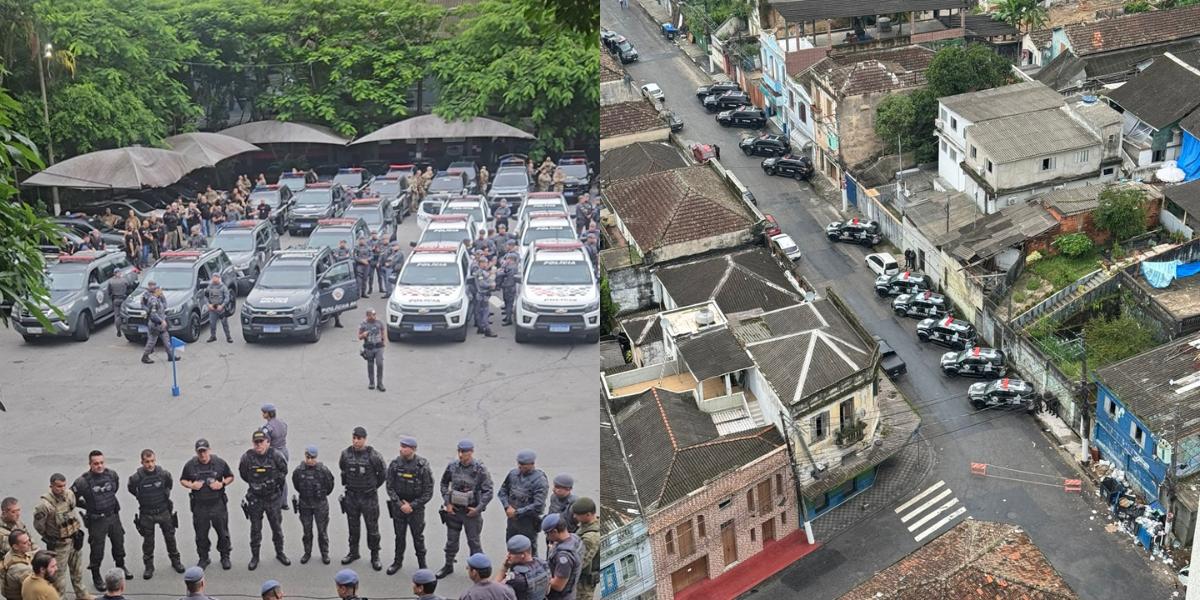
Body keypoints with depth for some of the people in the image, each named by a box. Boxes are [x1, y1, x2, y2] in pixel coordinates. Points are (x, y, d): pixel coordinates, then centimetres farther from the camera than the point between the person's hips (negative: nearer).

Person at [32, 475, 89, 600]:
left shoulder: (69, 494, -8)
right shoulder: (45, 504, -29)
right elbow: (38, 524, -15)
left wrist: (79, 531, 8)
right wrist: (49, 539, -4)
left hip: (73, 540, 7)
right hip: (59, 545, -7)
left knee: (78, 571, 24)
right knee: (58, 577, -1)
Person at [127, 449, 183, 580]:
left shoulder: (163, 473, -15)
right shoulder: (136, 477, -21)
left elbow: (169, 484, 8)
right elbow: (131, 489, 2)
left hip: (164, 511, 2)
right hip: (146, 514, -1)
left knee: (170, 537, 15)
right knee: (148, 541, 10)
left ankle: (175, 561, 32)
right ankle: (149, 566, 23)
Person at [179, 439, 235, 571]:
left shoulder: (219, 463, -4)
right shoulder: (190, 465, -2)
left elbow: (230, 477, 8)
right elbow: (182, 480, 10)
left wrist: (222, 484, -12)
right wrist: (191, 485, -11)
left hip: (218, 504, -1)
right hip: (199, 506, 1)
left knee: (223, 532, 8)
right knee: (201, 534, 9)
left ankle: (225, 557, 24)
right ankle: (203, 558, 26)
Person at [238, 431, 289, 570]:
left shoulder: (275, 456, -12)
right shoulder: (247, 457, -13)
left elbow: (283, 470, 6)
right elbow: (243, 474, 6)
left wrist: (277, 482, 4)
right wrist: (254, 483, 6)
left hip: (272, 497, 0)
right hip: (254, 499, 0)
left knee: (277, 526, 12)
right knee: (255, 528, 8)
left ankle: (280, 553, 29)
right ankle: (254, 556, 21)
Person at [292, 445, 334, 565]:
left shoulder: (323, 470, -16)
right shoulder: (299, 470, -11)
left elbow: (330, 484, 1)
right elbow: (296, 484, 8)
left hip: (320, 504, -1)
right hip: (304, 504, 2)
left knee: (322, 530, 8)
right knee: (307, 530, 12)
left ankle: (324, 553, 22)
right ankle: (307, 553, 27)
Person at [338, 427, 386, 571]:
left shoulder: (374, 456, -15)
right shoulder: (346, 454, -5)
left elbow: (383, 474, -2)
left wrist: (372, 487, 7)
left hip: (369, 498, -3)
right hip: (351, 496, 3)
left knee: (372, 528, 4)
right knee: (353, 527, 16)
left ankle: (375, 556, 16)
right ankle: (353, 552, 32)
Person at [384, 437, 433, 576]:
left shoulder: (422, 466, -14)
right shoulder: (395, 464, -7)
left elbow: (428, 492, -10)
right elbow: (390, 487, -1)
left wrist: (412, 505, -14)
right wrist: (400, 504, -11)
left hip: (416, 507, -2)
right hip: (398, 506, 2)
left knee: (418, 537, 5)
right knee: (399, 536, 13)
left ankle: (422, 564, 20)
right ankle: (398, 561, 29)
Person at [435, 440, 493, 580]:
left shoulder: (480, 469, -13)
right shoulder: (452, 466, -3)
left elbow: (488, 492, -10)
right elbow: (444, 483, 11)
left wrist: (478, 509, -14)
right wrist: (447, 503, 2)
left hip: (471, 511, -4)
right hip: (454, 510, 4)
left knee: (474, 541, 5)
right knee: (451, 540, 15)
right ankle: (448, 565, 31)